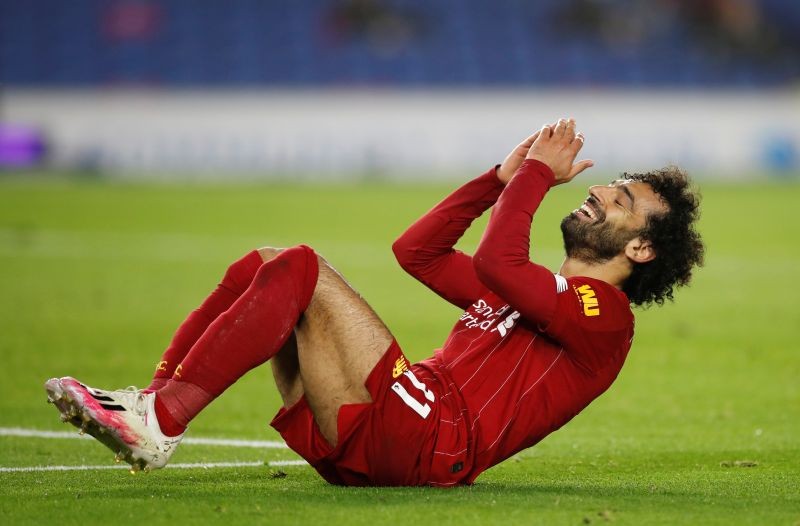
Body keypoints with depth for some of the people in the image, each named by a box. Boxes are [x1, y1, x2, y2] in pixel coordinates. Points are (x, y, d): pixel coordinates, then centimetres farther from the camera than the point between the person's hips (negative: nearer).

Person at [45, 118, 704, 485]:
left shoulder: (603, 313, 2)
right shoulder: (540, 296, 33)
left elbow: (494, 262, -15)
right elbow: (417, 250, 34)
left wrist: (537, 173, -1)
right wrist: (504, 179, 28)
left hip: (420, 445, -9)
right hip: (365, 439, 9)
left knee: (298, 271, -19)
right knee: (264, 265, 4)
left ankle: (159, 424, -27)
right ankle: (152, 402, -12)